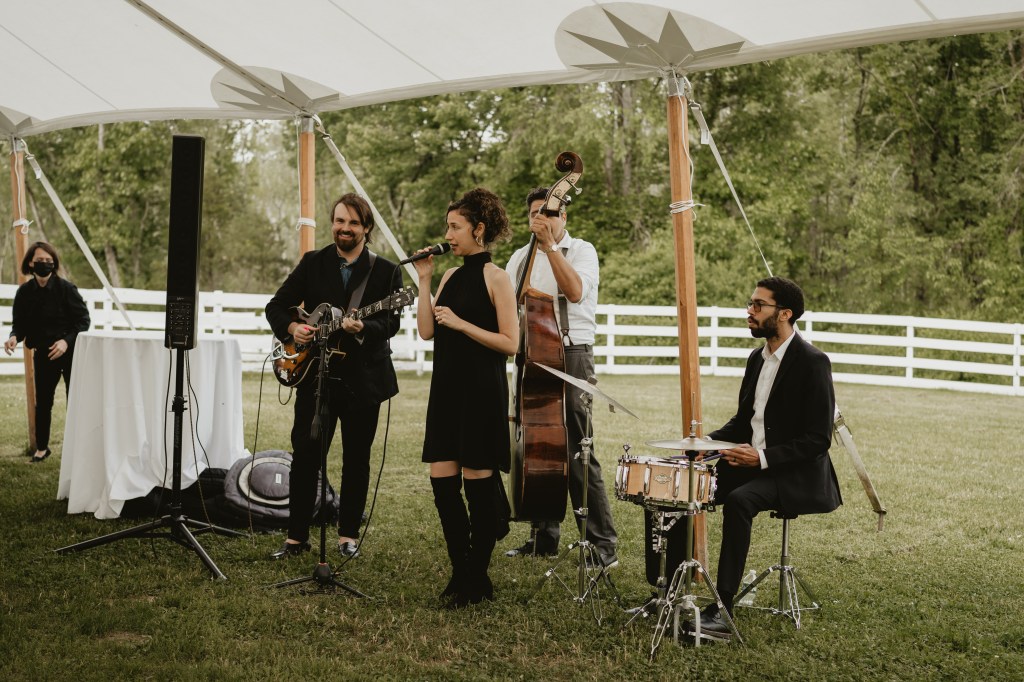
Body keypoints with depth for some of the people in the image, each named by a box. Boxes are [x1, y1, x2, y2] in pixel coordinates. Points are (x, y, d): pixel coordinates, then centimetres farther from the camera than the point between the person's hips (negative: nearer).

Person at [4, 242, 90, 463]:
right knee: (43, 402, 11)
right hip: (43, 354, 4)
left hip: (69, 352, -3)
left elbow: (83, 320, -11)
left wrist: (67, 340, -23)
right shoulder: (24, 292, -2)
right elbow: (20, 323, 5)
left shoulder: (66, 288, -13)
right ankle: (41, 447, 26)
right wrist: (15, 337, -16)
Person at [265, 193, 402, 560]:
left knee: (356, 459, 7)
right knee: (305, 456, 1)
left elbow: (391, 323, -10)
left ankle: (348, 534, 20)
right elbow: (276, 306, 6)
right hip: (316, 374, 1)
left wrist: (362, 327, -29)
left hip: (363, 378, -1)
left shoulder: (386, 271, 1)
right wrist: (292, 328, -14)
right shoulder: (312, 263, 6)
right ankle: (297, 536, 11)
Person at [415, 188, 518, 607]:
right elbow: (426, 331, 4)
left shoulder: (495, 277, -7)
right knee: (442, 482, 5)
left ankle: (476, 581, 13)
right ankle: (461, 573, 19)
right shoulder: (450, 277, 13)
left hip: (482, 390, -7)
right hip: (447, 385, 7)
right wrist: (424, 279, 4)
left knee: (479, 484, 0)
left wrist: (461, 324, -17)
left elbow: (510, 343, -11)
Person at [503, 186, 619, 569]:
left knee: (577, 453, -10)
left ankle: (602, 542, -5)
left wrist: (549, 245, -18)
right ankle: (544, 537, 18)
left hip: (571, 355, -5)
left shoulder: (581, 250, 1)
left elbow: (575, 291, -17)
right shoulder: (520, 258, 17)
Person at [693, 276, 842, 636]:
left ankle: (721, 609, -30)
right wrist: (710, 441, 0)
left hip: (796, 472, -8)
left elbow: (817, 440, -18)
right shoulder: (758, 357, 11)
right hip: (751, 460, 8)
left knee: (739, 500, -34)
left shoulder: (813, 362, -15)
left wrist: (763, 457, -26)